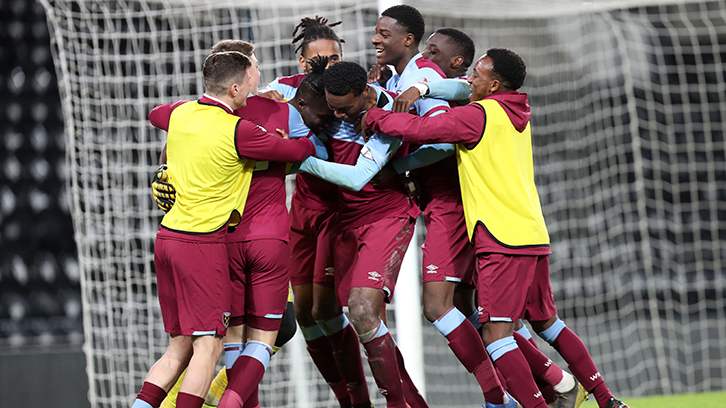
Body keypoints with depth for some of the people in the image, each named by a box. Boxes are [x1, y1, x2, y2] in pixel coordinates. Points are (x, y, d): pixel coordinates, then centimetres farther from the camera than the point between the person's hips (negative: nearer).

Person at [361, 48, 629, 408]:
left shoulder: (478, 115, -8)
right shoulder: (516, 116, 18)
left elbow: (420, 129, -14)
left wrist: (373, 118, 1)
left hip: (502, 242, -9)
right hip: (534, 235, 9)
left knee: (495, 334, -12)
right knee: (547, 324, 20)